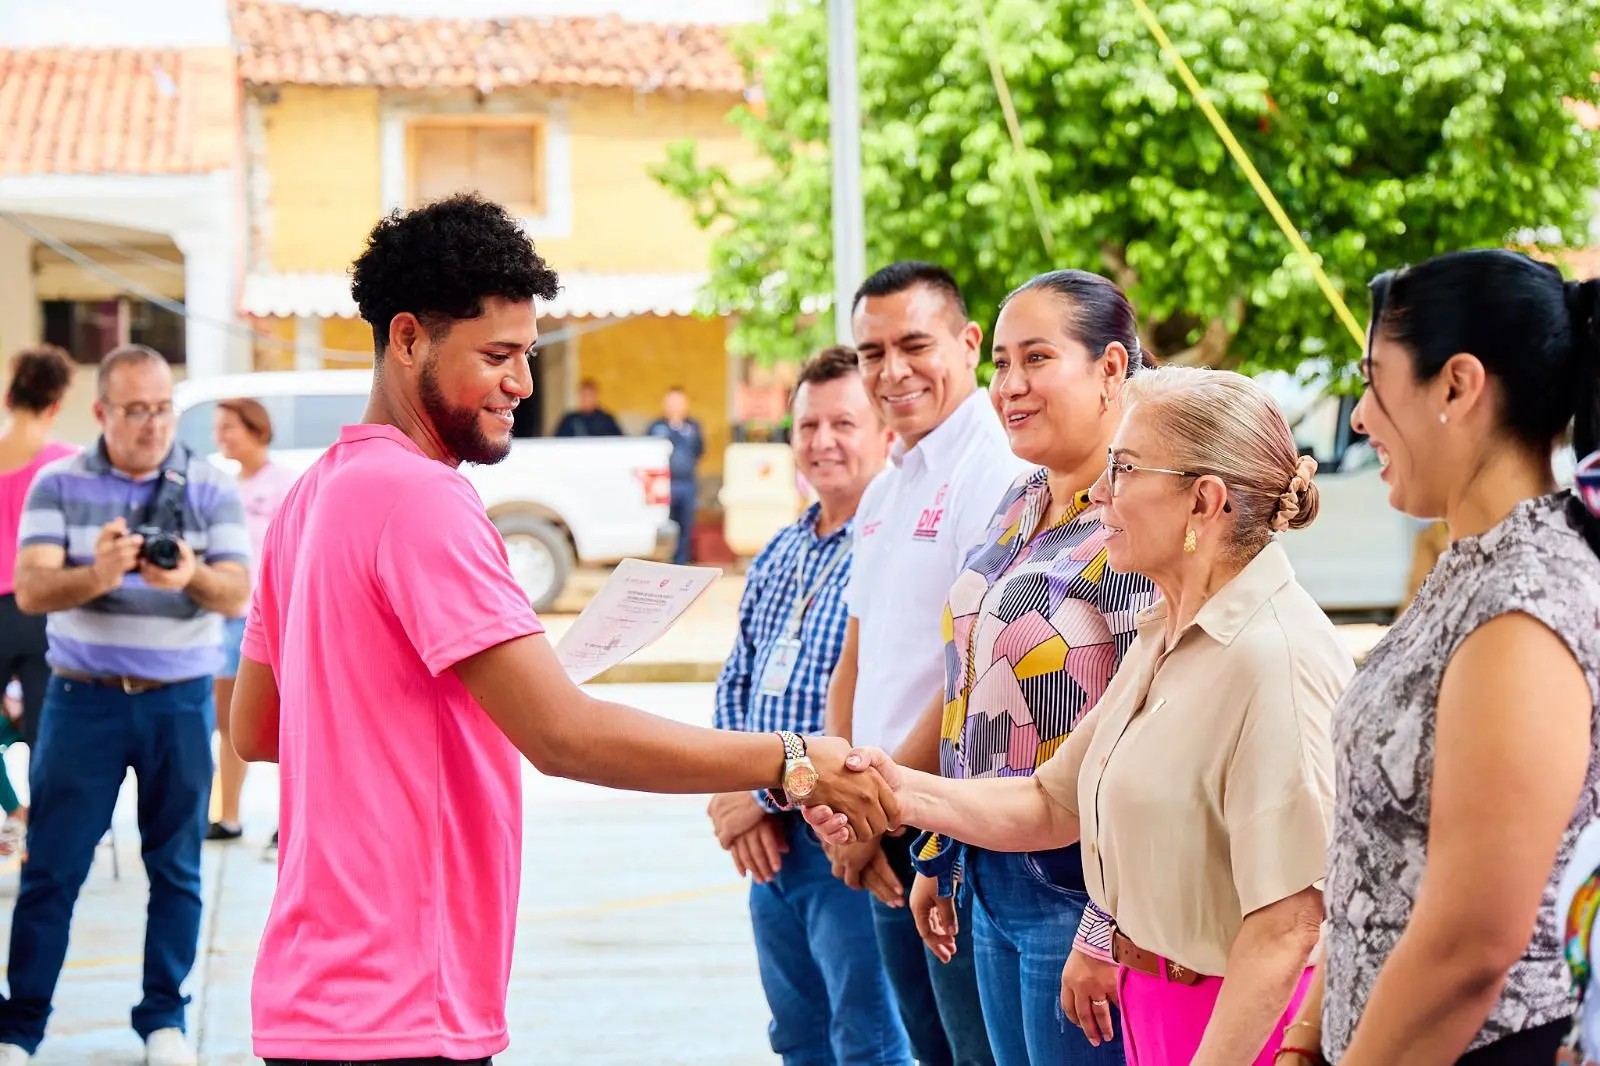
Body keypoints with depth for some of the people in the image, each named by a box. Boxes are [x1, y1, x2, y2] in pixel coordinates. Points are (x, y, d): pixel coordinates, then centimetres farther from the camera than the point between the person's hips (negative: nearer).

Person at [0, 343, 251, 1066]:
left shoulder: (210, 488, 1)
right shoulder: (60, 484, -1)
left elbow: (238, 594, -6)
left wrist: (194, 577, -29)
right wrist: (96, 577, -32)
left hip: (180, 702, 1)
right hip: (84, 699, -1)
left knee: (176, 867, 7)